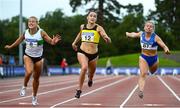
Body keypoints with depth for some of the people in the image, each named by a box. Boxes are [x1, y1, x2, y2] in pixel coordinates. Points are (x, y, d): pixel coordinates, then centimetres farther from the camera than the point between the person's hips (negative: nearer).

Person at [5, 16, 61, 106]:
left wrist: (54, 41, -43)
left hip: (38, 57, 0)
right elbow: (19, 40, 9)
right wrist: (10, 46, 21)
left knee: (36, 78, 11)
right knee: (29, 72, -28)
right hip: (28, 55, 0)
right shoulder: (25, 33, -10)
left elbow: (51, 41, -20)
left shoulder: (41, 33, -17)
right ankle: (24, 87, 1)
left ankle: (34, 96, 32)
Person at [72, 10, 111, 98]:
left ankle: (90, 79, 60)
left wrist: (107, 38, -43)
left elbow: (108, 40, -21)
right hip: (82, 52, 0)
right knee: (84, 68, -29)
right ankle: (79, 89, -17)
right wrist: (74, 42, 30)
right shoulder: (82, 27, 1)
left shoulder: (98, 28, -9)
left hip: (94, 54, 0)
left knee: (92, 72, 19)